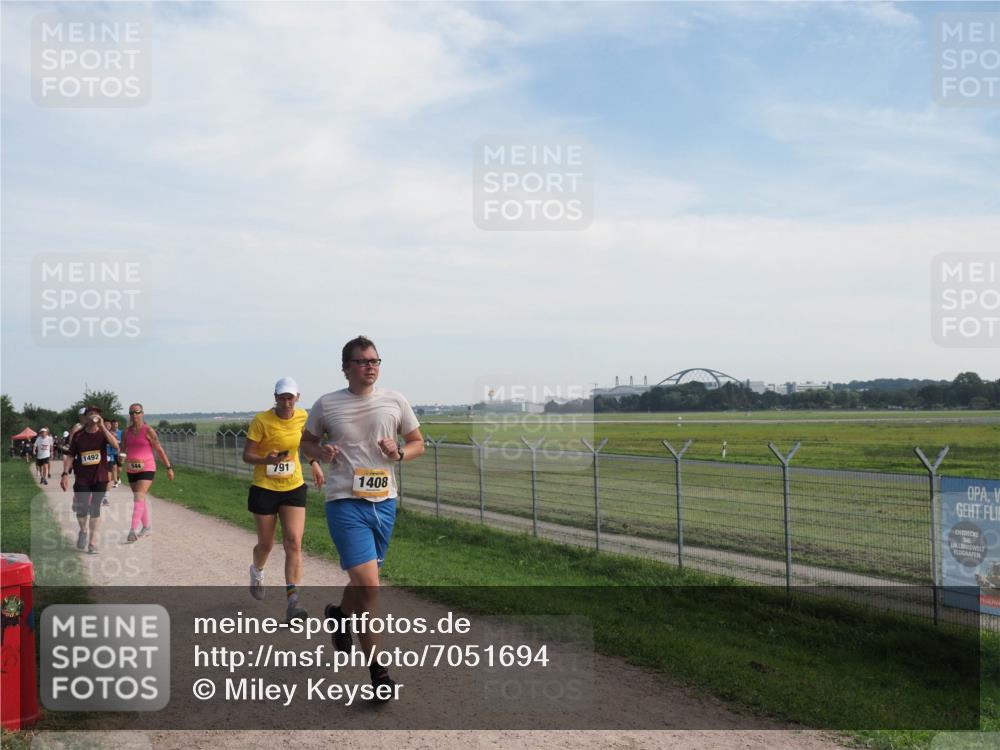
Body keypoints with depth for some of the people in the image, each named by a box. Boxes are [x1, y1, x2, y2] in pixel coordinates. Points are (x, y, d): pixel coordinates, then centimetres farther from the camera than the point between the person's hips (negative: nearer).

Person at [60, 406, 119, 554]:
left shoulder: (102, 433, -3)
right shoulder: (78, 435, 0)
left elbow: (115, 444, -22)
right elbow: (70, 456, 3)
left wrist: (102, 426, -25)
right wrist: (65, 474, -7)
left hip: (100, 478, -1)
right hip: (82, 478, 1)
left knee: (95, 509, 1)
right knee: (81, 509, -2)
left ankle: (93, 542, 11)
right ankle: (83, 532, 30)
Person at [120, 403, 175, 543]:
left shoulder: (148, 431, -8)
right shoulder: (126, 432, 7)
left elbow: (159, 450, -4)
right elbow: (123, 450, 10)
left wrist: (169, 468, -2)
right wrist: (121, 457, -15)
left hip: (147, 469, -6)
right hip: (131, 470, 6)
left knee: (138, 497, -19)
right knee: (141, 498, 17)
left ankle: (132, 531, -24)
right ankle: (147, 527, 33)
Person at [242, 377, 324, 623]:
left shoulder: (302, 417, -1)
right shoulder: (262, 421, -13)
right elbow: (247, 455, -12)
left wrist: (314, 462, 18)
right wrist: (266, 460, -30)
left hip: (293, 488, 2)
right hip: (264, 489, -2)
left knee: (294, 542, -11)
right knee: (266, 544, 11)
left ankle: (292, 601, -13)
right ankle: (257, 571, 47)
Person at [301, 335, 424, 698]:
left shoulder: (395, 402, 3)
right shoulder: (326, 405, -2)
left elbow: (418, 443, 12)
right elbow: (306, 441, 12)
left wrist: (398, 453, -9)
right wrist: (321, 452, -10)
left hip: (384, 502, 4)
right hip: (346, 504, -4)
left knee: (363, 579, 19)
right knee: (368, 583, -14)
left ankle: (339, 615, 53)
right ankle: (377, 671, -2)